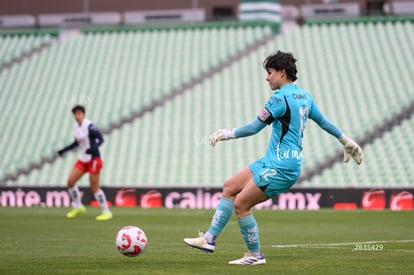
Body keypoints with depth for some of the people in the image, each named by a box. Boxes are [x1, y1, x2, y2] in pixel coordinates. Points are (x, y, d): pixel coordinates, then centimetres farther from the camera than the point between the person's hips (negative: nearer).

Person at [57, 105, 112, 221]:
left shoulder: (89, 126, -17)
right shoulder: (76, 126, 7)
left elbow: (101, 139, -20)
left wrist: (94, 148, -38)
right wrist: (64, 150, 21)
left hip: (93, 159, -8)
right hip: (83, 159, 8)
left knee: (94, 187, -7)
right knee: (70, 181, 1)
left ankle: (106, 212, 4)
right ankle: (78, 207, 18)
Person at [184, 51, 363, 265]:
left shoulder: (281, 97, -15)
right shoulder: (304, 96, 13)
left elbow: (254, 127, -14)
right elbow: (323, 121, 23)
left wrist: (229, 134, -1)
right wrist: (347, 142, 34)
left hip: (281, 167, -10)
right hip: (271, 162, 10)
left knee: (241, 204, -9)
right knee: (229, 187, 10)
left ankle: (255, 255, 3)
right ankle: (209, 239, 9)